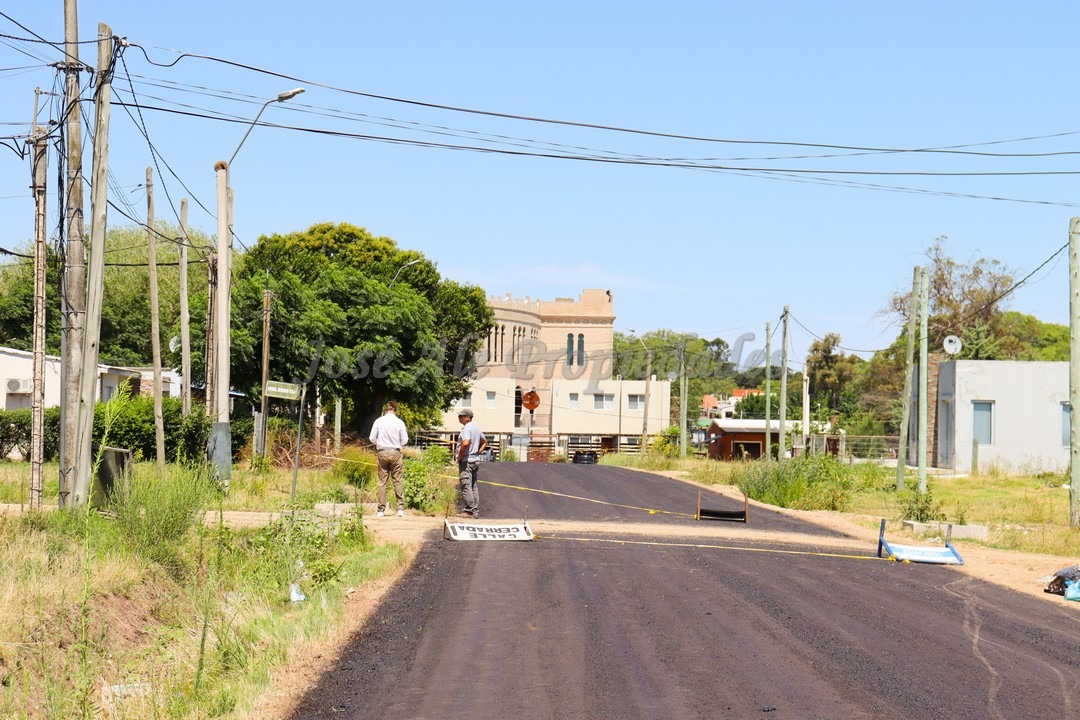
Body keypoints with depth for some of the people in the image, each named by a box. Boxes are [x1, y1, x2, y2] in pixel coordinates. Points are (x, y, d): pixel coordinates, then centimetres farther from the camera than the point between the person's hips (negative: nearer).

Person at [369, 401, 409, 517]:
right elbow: (405, 440, 0)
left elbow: (372, 438, 1)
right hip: (395, 453, -1)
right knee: (398, 481, 4)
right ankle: (400, 509, -1)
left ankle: (381, 510, 7)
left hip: (382, 452, 1)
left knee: (382, 482, 6)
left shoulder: (378, 421, -2)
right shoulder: (399, 422, -5)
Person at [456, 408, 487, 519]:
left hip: (466, 461, -10)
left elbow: (465, 443, -29)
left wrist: (459, 456, -16)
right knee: (473, 486, 10)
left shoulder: (467, 428, -14)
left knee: (466, 486, -9)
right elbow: (485, 442, 29)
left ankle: (468, 511, -12)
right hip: (475, 460, 10)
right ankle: (475, 511, 11)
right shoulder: (476, 428, 16)